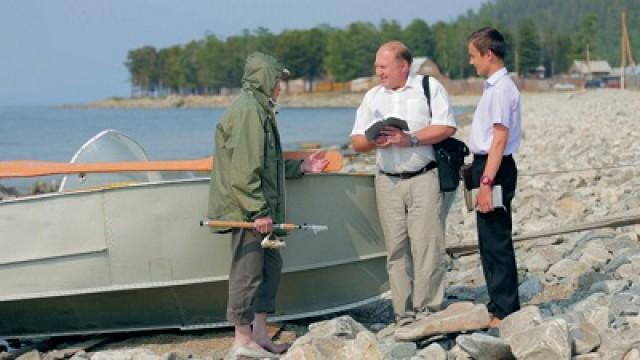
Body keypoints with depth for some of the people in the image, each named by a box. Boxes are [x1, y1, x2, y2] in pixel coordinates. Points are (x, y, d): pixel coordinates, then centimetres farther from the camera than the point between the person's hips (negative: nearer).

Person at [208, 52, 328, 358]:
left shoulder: (260, 111, 20)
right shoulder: (247, 111, -14)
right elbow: (244, 169, -21)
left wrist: (300, 167, 26)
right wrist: (259, 210, -22)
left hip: (258, 209, 11)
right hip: (246, 209, -11)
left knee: (270, 263, 13)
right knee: (248, 270, -5)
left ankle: (260, 334, 19)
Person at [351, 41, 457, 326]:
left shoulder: (430, 87, 2)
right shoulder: (373, 97, 16)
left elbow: (446, 127, -8)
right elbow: (356, 140, 13)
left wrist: (411, 139, -17)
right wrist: (374, 141, -9)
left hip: (423, 177, -4)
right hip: (388, 182, 4)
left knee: (427, 246, -8)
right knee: (396, 249, 2)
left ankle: (427, 310, -5)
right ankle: (404, 315, 5)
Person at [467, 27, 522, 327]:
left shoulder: (502, 89, -16)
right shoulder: (493, 86, 14)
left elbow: (500, 139, -21)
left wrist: (487, 182, -23)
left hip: (495, 168, -10)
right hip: (486, 166, 10)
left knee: (496, 241, -5)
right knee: (489, 240, 16)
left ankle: (504, 311, 1)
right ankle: (498, 304, 26)